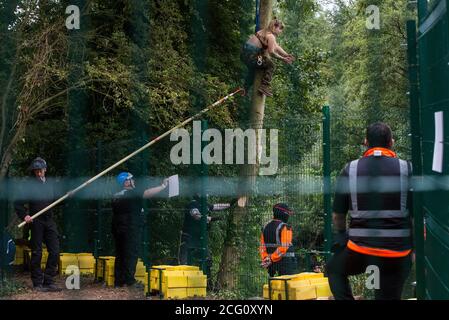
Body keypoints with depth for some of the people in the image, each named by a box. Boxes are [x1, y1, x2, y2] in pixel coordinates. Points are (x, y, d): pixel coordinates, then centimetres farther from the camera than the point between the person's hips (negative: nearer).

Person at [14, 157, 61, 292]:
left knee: (55, 251, 0)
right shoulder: (30, 185, -3)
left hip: (49, 221, 5)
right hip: (36, 221, -5)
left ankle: (48, 281, 7)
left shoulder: (50, 184, 13)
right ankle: (37, 283, 8)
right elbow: (18, 203, -4)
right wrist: (24, 215, -16)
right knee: (37, 253, 1)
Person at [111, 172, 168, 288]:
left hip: (118, 229, 8)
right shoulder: (131, 193, -13)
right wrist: (163, 186, -16)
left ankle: (118, 281, 13)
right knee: (131, 255, -5)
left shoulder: (116, 196, 13)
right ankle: (129, 281, -8)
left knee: (120, 255, 11)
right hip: (130, 230, -8)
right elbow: (148, 193, -23)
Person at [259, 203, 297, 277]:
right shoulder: (285, 227, -11)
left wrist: (265, 259, 0)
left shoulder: (266, 227, 12)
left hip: (273, 262, 7)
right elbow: (284, 247, -21)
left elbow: (262, 247, 9)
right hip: (285, 260, -7)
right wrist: (272, 259, -18)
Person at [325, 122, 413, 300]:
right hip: (397, 251, 0)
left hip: (360, 247, 1)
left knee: (334, 269, 28)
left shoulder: (350, 170, -2)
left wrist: (341, 236, 25)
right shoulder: (407, 169, -5)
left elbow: (338, 214, 6)